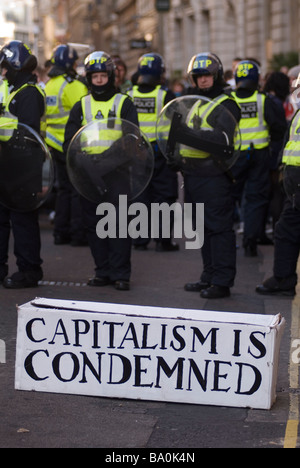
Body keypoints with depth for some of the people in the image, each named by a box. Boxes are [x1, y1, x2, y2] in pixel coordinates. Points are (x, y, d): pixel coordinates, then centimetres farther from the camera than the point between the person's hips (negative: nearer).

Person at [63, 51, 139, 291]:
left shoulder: (124, 103, 6)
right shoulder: (81, 106, 14)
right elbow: (69, 140, 9)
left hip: (117, 171, -3)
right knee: (94, 223, 5)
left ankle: (121, 273, -1)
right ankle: (102, 271, 14)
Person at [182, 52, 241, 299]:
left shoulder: (226, 104, -6)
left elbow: (222, 137, -21)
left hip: (214, 174, -8)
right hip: (192, 174, 8)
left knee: (219, 227, -6)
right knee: (202, 227, 13)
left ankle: (222, 281, -4)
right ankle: (209, 276, 23)